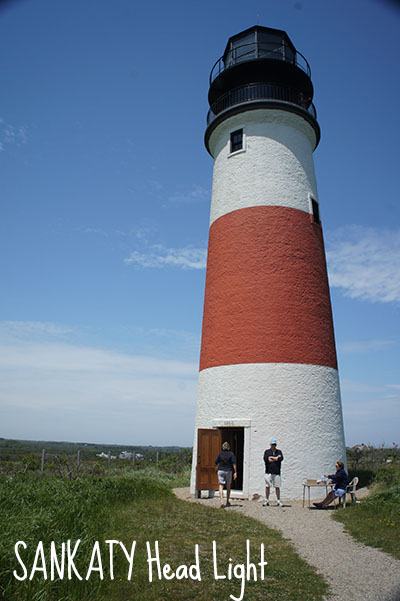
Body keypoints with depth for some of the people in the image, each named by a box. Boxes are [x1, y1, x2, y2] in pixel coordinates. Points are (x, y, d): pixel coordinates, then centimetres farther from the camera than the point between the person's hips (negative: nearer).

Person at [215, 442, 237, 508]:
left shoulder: (220, 453, 0)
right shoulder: (231, 454, -1)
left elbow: (216, 463, 4)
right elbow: (234, 463, -9)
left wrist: (216, 470, 21)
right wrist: (235, 472, -8)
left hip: (221, 471, -1)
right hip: (229, 471, 1)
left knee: (221, 486, -3)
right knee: (228, 486, 17)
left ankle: (222, 502, -19)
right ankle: (227, 502, 26)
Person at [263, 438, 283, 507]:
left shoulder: (279, 451, 10)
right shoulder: (267, 451, 6)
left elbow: (281, 458, -9)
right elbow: (265, 459, -10)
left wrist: (271, 457, -7)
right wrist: (276, 458, -7)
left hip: (277, 472, 1)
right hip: (268, 472, -1)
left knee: (277, 487, 2)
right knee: (267, 486, 1)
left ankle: (278, 501, 12)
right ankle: (267, 501, 10)